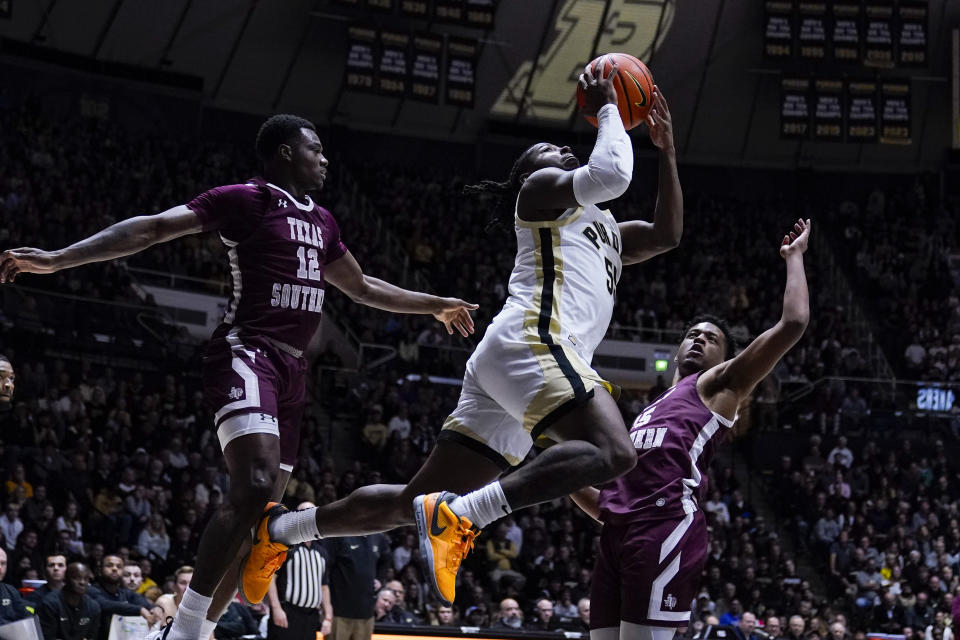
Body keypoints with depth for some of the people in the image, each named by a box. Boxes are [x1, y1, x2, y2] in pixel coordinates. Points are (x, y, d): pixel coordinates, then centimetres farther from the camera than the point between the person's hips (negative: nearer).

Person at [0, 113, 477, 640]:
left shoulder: (321, 222, 21)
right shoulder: (246, 198, -3)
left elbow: (363, 288, 36)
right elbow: (153, 228, -11)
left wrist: (435, 306, 41)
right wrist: (57, 259, -21)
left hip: (291, 369, 9)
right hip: (246, 353, -9)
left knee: (259, 512, 4)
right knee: (256, 486, -27)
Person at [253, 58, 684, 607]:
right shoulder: (542, 189, 10)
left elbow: (667, 235, 32)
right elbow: (611, 174, -8)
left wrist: (667, 150, 29)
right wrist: (607, 110, 9)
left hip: (504, 364, 9)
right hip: (531, 341, -9)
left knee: (415, 503, 9)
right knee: (614, 452, -32)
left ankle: (281, 529, 18)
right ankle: (459, 516, -41)